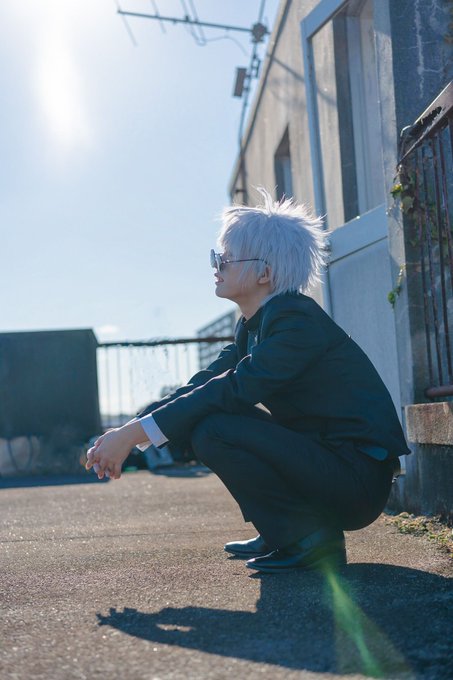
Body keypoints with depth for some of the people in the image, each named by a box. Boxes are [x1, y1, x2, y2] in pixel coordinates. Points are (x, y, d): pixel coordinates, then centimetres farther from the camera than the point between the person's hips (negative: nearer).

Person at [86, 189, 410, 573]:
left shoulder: (297, 319, -18)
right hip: (323, 460, 9)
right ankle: (281, 532, 13)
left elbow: (233, 390, -26)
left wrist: (135, 433, -25)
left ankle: (309, 536, -9)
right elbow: (205, 384, 7)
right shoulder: (255, 324, 10)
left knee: (214, 429, -21)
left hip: (357, 479, -9)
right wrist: (127, 434, -3)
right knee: (207, 412, 10)